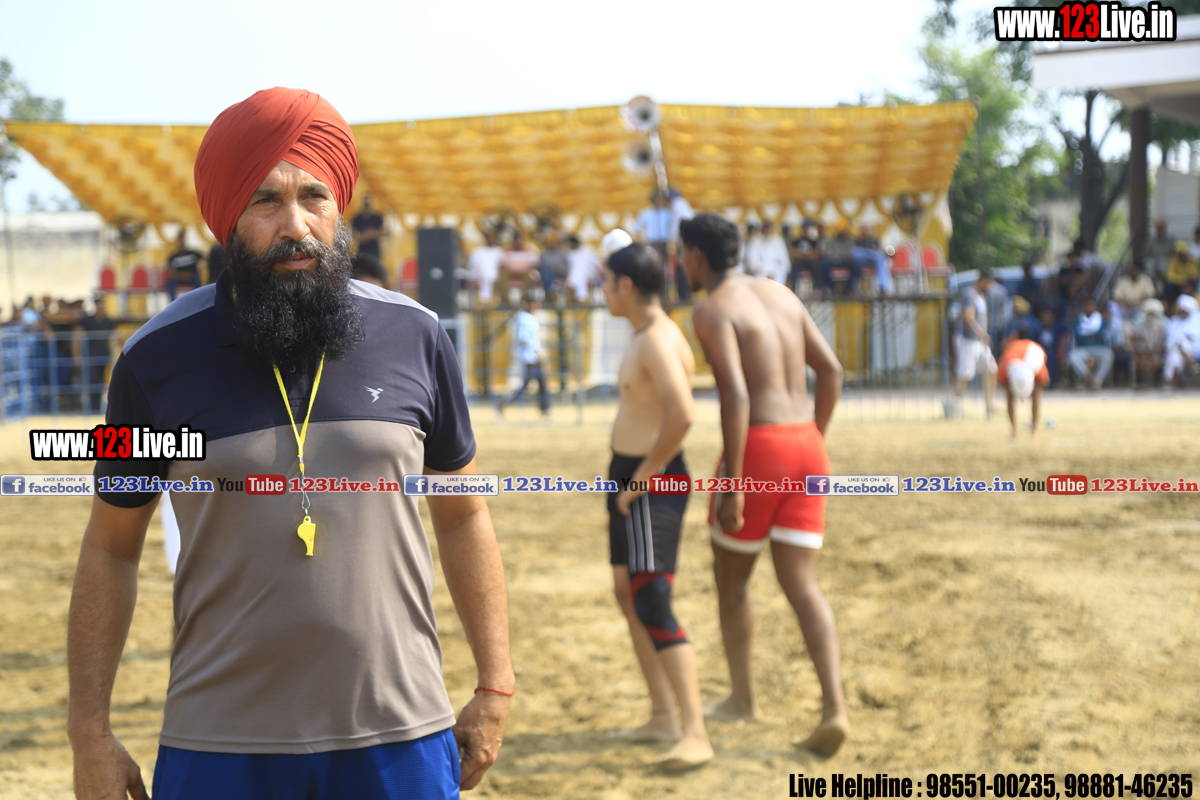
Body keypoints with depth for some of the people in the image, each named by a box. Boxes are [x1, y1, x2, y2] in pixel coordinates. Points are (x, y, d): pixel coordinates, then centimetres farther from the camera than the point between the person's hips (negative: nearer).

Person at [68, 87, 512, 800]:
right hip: (220, 743, -1)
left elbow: (463, 515, 12)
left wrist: (495, 689, 9)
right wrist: (89, 731, 3)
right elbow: (112, 548, 7)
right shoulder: (157, 358, -2)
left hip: (399, 739, 1)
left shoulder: (415, 338, 2)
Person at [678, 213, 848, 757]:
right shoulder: (781, 293, 17)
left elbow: (735, 396, -20)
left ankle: (742, 697, 28)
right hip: (806, 447, 6)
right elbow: (831, 371, 16)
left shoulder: (712, 310, -8)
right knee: (801, 585, 4)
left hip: (758, 448, -6)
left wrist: (730, 483, -20)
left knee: (730, 575, 16)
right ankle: (833, 708, -12)